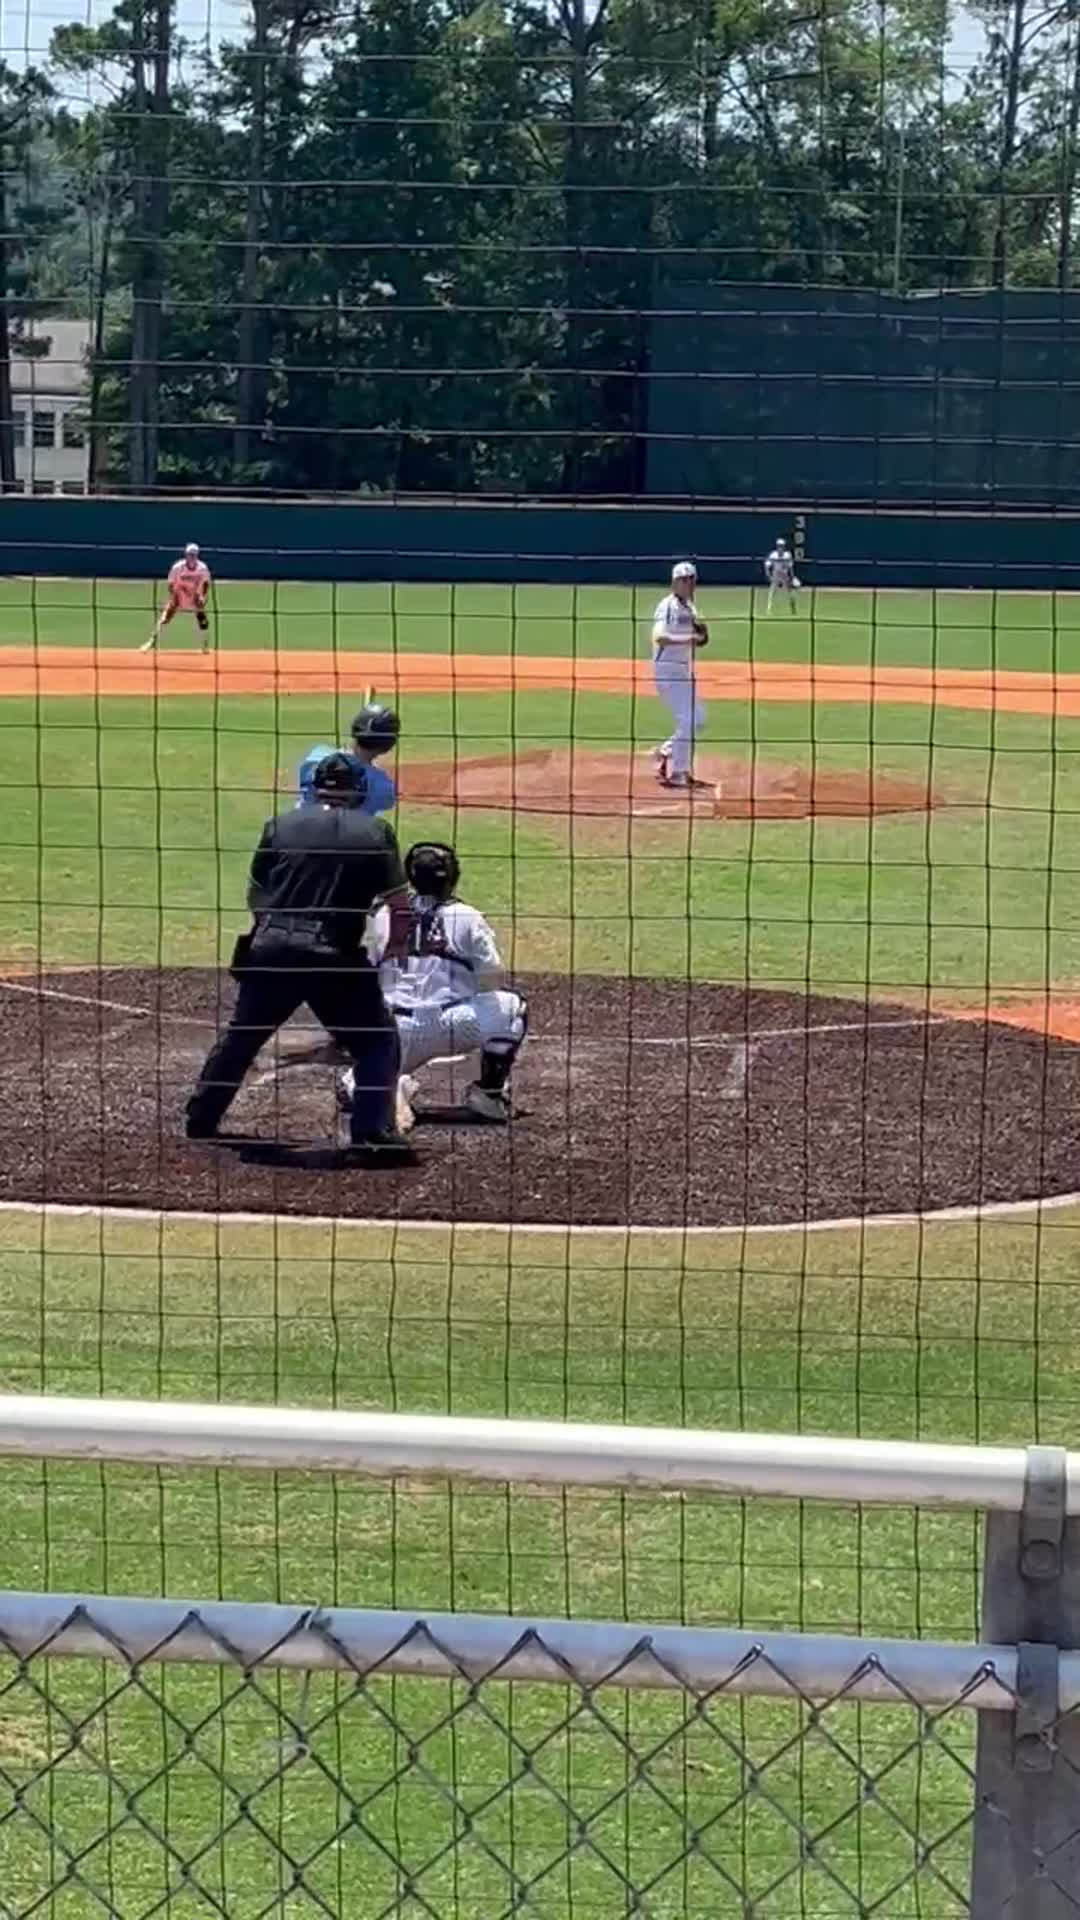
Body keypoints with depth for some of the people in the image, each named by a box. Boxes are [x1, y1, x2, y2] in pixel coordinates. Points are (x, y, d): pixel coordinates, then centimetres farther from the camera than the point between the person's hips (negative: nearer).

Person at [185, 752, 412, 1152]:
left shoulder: (281, 825, 11)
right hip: (335, 955, -3)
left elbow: (255, 894, 17)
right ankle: (371, 1130, 2)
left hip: (270, 949, 3)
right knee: (378, 1041, 13)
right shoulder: (375, 832, 5)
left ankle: (200, 1120, 29)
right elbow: (399, 904, 4)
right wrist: (394, 949, 19)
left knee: (241, 1036, 20)